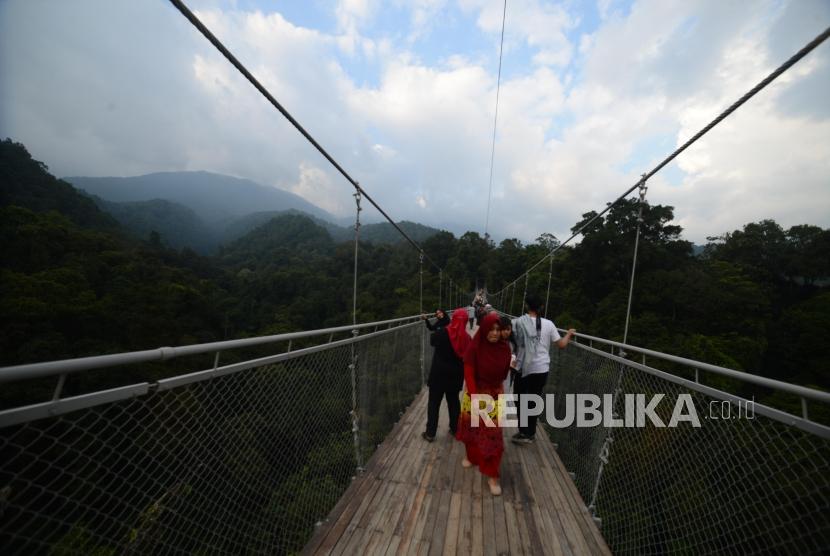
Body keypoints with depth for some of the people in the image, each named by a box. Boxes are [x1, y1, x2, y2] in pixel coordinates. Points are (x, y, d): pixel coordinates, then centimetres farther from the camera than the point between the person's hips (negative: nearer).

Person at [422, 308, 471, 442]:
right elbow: (467, 357, 5)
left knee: (434, 402, 8)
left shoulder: (442, 332, -17)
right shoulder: (466, 338, -7)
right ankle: (455, 429, 33)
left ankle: (430, 433, 16)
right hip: (455, 375, 4)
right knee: (453, 401, 20)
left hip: (439, 373, -3)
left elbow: (432, 341, 3)